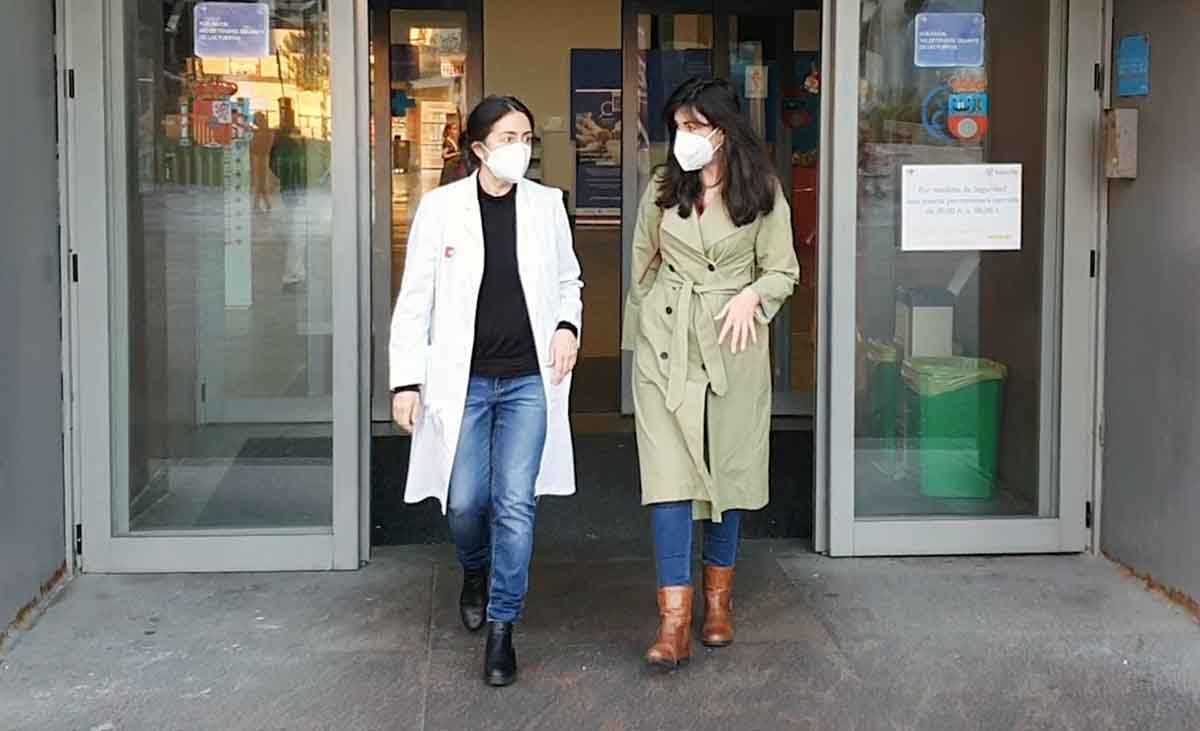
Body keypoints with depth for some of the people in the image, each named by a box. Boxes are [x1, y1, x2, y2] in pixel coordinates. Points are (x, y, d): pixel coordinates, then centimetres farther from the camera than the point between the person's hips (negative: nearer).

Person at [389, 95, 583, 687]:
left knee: (515, 504, -4)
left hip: (528, 379, 1)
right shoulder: (441, 206, -4)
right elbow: (415, 299, -1)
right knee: (464, 502, 4)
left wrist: (568, 325, -5)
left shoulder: (546, 204, 2)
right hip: (462, 381, -1)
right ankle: (476, 575, 39)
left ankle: (501, 627, 8)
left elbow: (567, 278, 15)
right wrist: (406, 381, -5)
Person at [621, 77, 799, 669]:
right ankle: (674, 623, -9)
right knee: (668, 473, -8)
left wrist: (751, 295, -15)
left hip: (734, 343, 0)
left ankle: (719, 599, 27)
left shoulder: (762, 193, -1)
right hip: (666, 343, 1)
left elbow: (784, 270, 4)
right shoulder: (663, 187, 4)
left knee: (730, 467, 9)